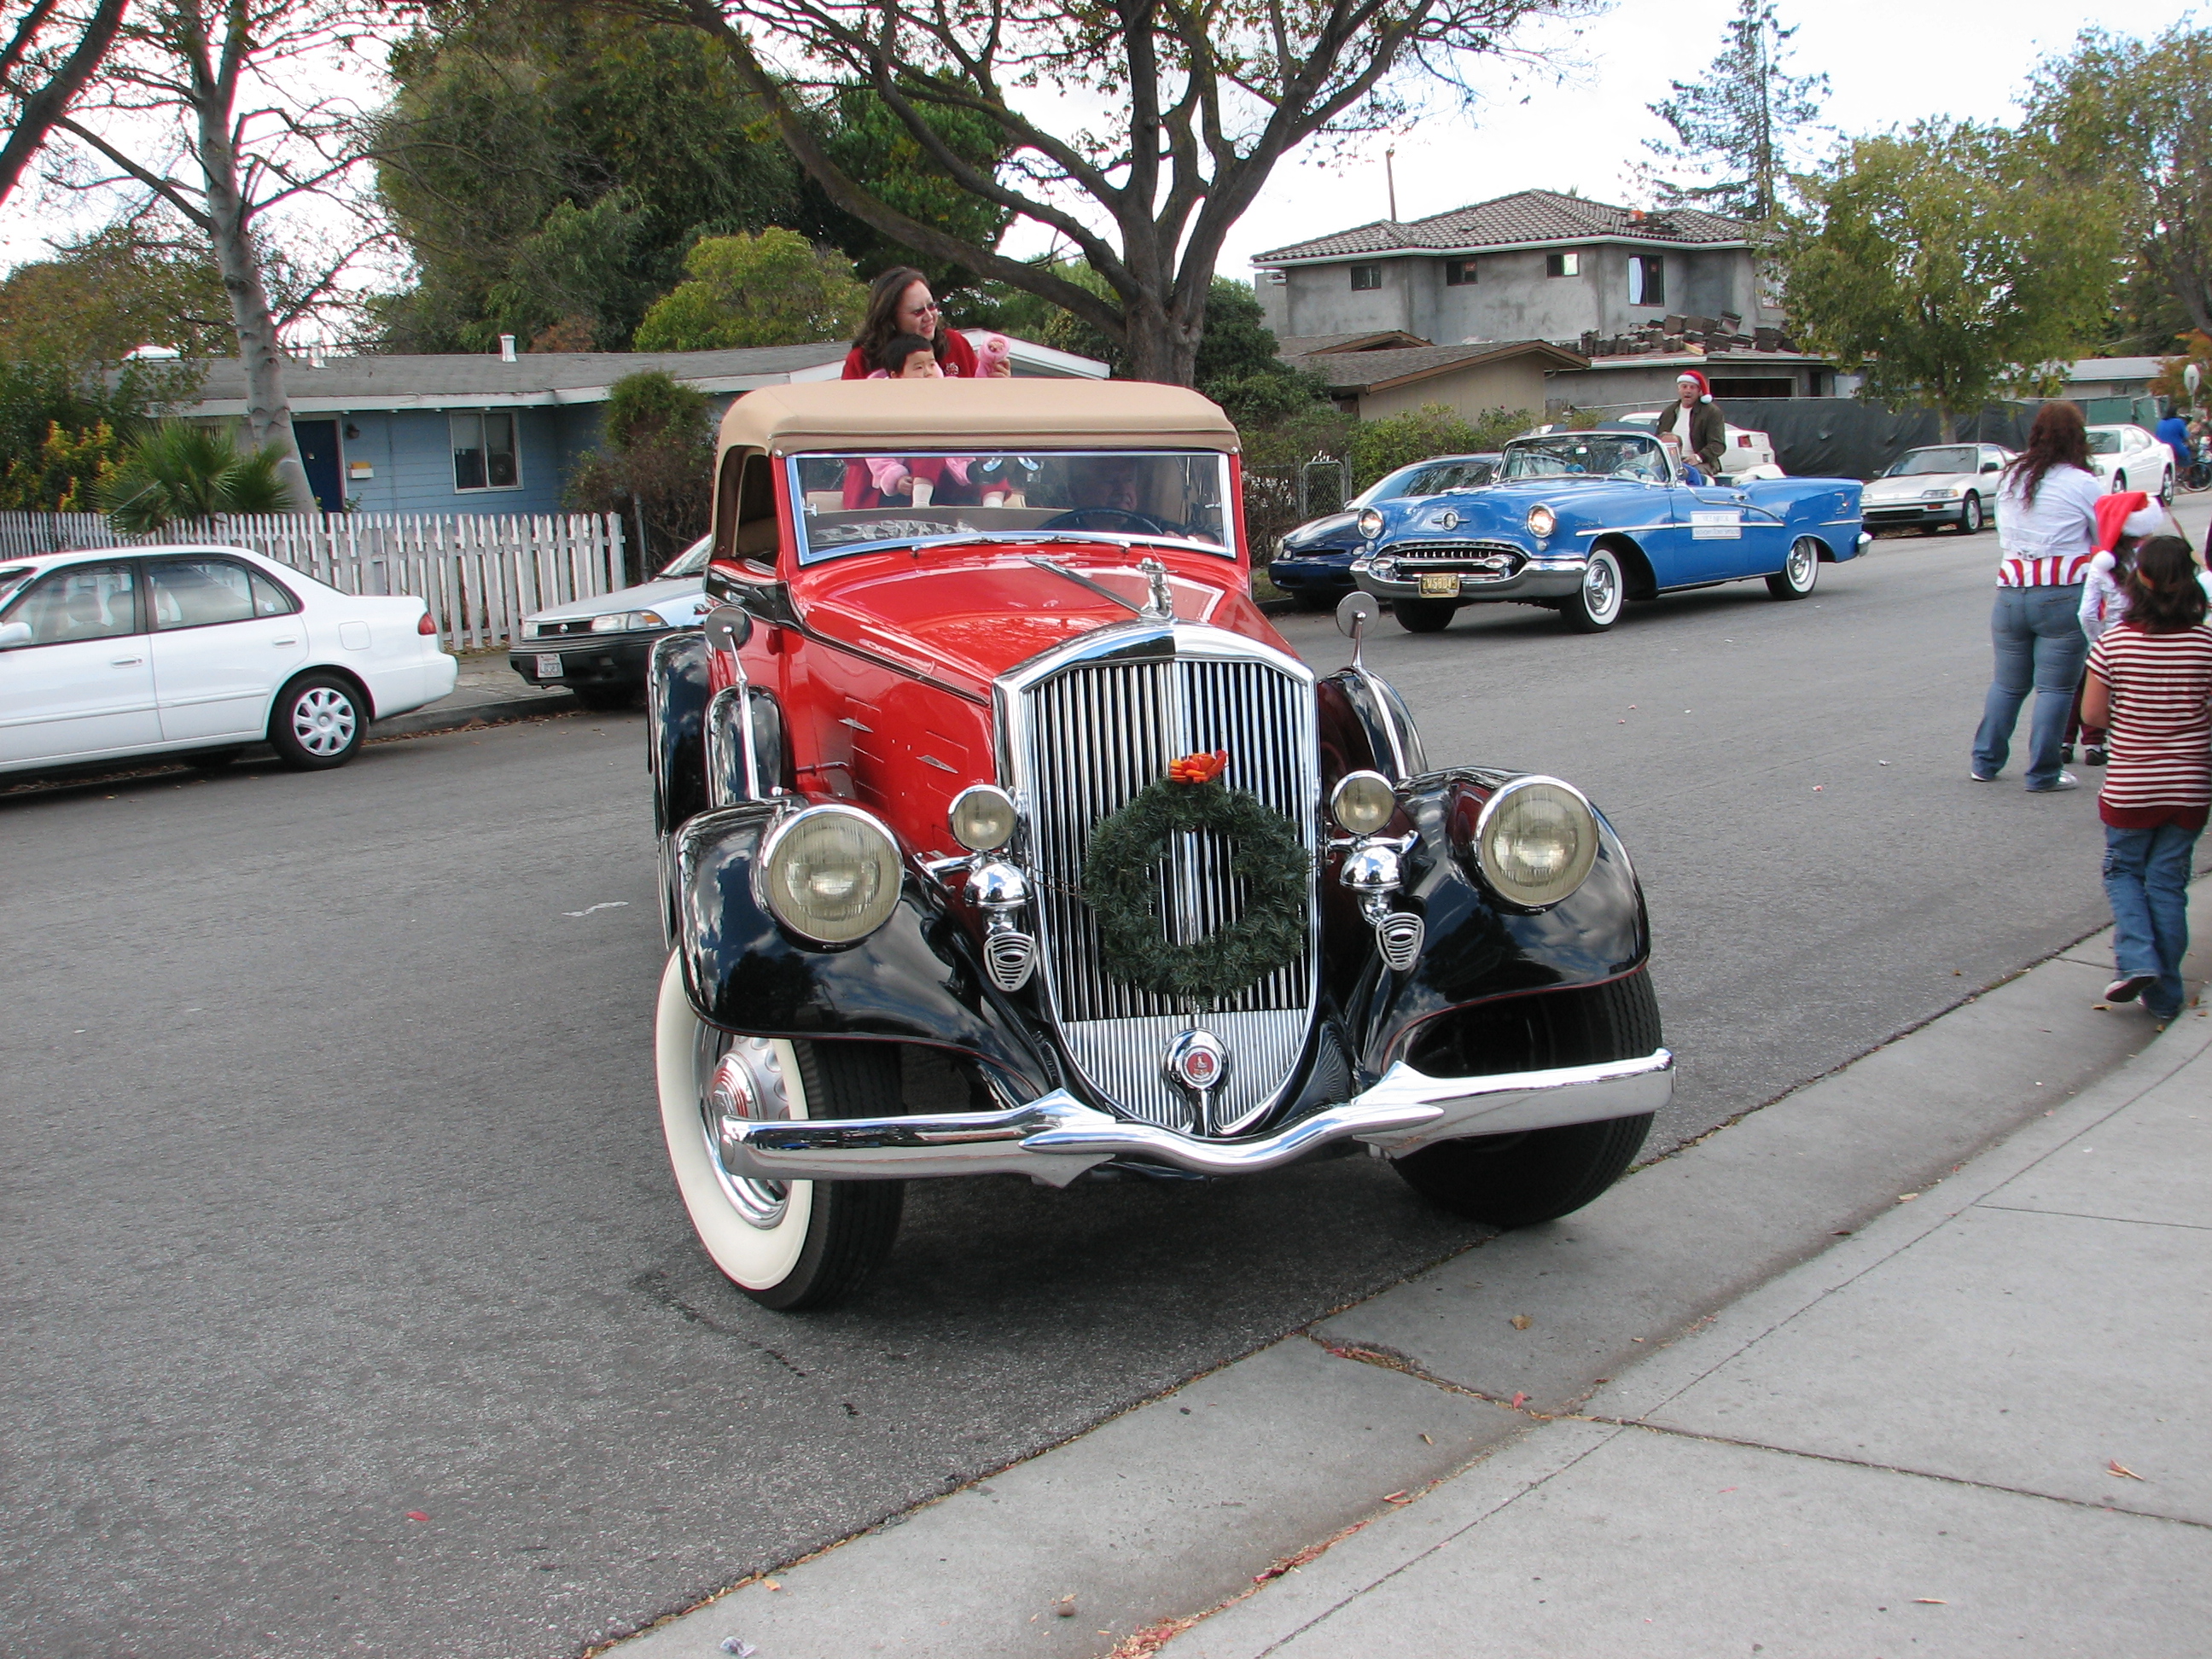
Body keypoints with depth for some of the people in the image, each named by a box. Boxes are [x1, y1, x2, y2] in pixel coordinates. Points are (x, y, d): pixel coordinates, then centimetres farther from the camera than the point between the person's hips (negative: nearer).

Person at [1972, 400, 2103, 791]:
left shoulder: (2010, 477, 8)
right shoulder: (2082, 484, -7)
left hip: (2010, 594, 5)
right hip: (2064, 596, -5)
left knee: (2007, 683, 16)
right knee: (2055, 687, 1)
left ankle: (1984, 762, 20)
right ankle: (2043, 774, 3)